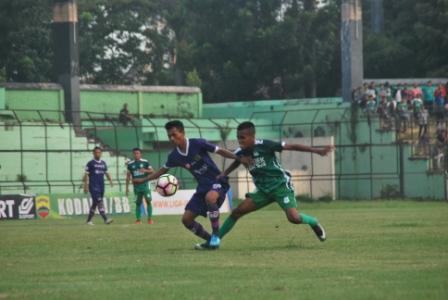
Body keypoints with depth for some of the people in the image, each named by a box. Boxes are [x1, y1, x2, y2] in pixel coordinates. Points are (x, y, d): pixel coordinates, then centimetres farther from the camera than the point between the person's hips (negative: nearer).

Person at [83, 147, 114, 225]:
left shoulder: (103, 163, 15)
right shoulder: (90, 163, -1)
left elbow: (106, 173, 20)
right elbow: (86, 175, -1)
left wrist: (110, 180, 2)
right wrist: (85, 186, -6)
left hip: (101, 186, 6)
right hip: (93, 186, -6)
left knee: (95, 203, 11)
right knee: (99, 202, -16)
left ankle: (89, 220, 21)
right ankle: (105, 219, -26)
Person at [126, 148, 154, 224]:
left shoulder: (145, 162, 1)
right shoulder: (130, 164, 6)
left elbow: (152, 171, 1)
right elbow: (128, 176, 11)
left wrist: (145, 170, -19)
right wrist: (127, 187, 7)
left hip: (145, 184, -2)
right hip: (136, 186, 2)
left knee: (148, 201, -9)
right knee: (138, 203, 3)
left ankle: (150, 218, -3)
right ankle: (138, 219, 8)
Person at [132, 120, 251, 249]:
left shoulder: (198, 144, -17)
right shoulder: (174, 156, -2)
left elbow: (220, 151, -11)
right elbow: (163, 170, 16)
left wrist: (239, 158, -21)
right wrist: (143, 179, 13)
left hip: (217, 181, -6)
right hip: (203, 186, 6)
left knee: (210, 197, -40)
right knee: (186, 219, -1)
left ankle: (216, 235, -25)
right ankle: (210, 240, 16)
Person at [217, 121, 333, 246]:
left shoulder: (264, 145, -20)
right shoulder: (240, 153, -3)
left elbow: (291, 147, -17)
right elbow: (236, 163, 24)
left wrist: (317, 151, -20)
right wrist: (224, 174, 7)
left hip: (281, 185, -5)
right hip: (263, 189, 5)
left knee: (294, 218, -22)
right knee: (237, 212, -4)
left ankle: (314, 223, 9)